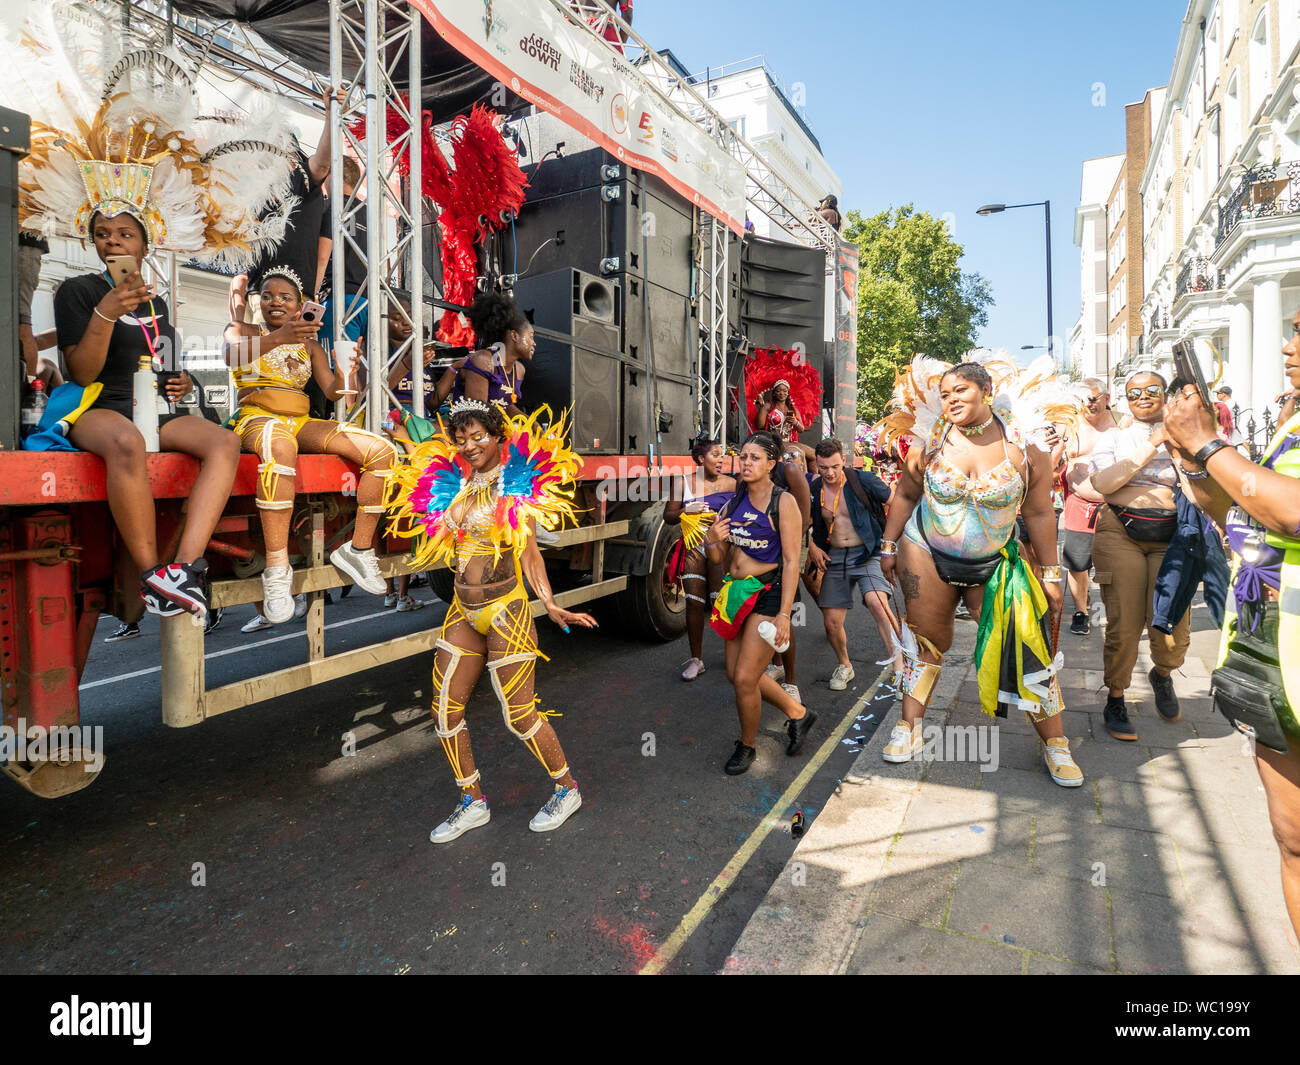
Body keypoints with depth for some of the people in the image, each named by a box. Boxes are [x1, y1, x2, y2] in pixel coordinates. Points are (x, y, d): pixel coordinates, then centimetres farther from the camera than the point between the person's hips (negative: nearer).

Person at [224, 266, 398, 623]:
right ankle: (277, 568, -47)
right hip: (257, 419, -4)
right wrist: (279, 337, -30)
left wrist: (345, 375, -12)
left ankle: (359, 548, -14)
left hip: (302, 424, 5)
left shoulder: (310, 346, 25)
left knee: (382, 451, -19)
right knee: (279, 445, -44)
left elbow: (331, 392, 13)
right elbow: (231, 354, -12)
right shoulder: (241, 329, 14)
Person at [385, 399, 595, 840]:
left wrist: (551, 605, -17)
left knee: (519, 713, 0)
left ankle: (567, 789, 24)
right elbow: (437, 539, 2)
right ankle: (473, 803, 28)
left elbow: (530, 556, -7)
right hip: (463, 612, 6)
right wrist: (467, 490, 2)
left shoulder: (519, 485, -5)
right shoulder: (453, 482, 10)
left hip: (506, 611, -6)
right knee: (446, 709, 8)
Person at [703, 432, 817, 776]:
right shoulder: (733, 504, 8)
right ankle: (798, 714, 35)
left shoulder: (783, 502, -10)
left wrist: (784, 614, -20)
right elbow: (719, 559, 12)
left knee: (744, 679, -6)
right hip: (737, 592, 7)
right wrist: (712, 541, -11)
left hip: (769, 593, -7)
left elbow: (791, 561, -14)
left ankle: (747, 746, 22)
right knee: (736, 674, 12)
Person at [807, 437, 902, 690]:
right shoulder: (813, 490, 2)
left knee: (877, 603, -30)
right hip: (834, 557, 4)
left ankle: (900, 667, -21)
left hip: (867, 553, -4)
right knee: (831, 622, 2)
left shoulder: (863, 481, -9)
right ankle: (844, 666, 30)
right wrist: (812, 547, 3)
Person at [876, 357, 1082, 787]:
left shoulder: (1024, 446, -8)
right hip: (926, 554, 0)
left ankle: (1055, 745, 16)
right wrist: (889, 547, 7)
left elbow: (1038, 514, -2)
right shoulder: (929, 442, -7)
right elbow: (905, 495, 6)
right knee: (927, 640, 7)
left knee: (1026, 648, -1)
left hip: (994, 563, 0)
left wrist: (1050, 573, 1)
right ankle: (909, 728, 22)